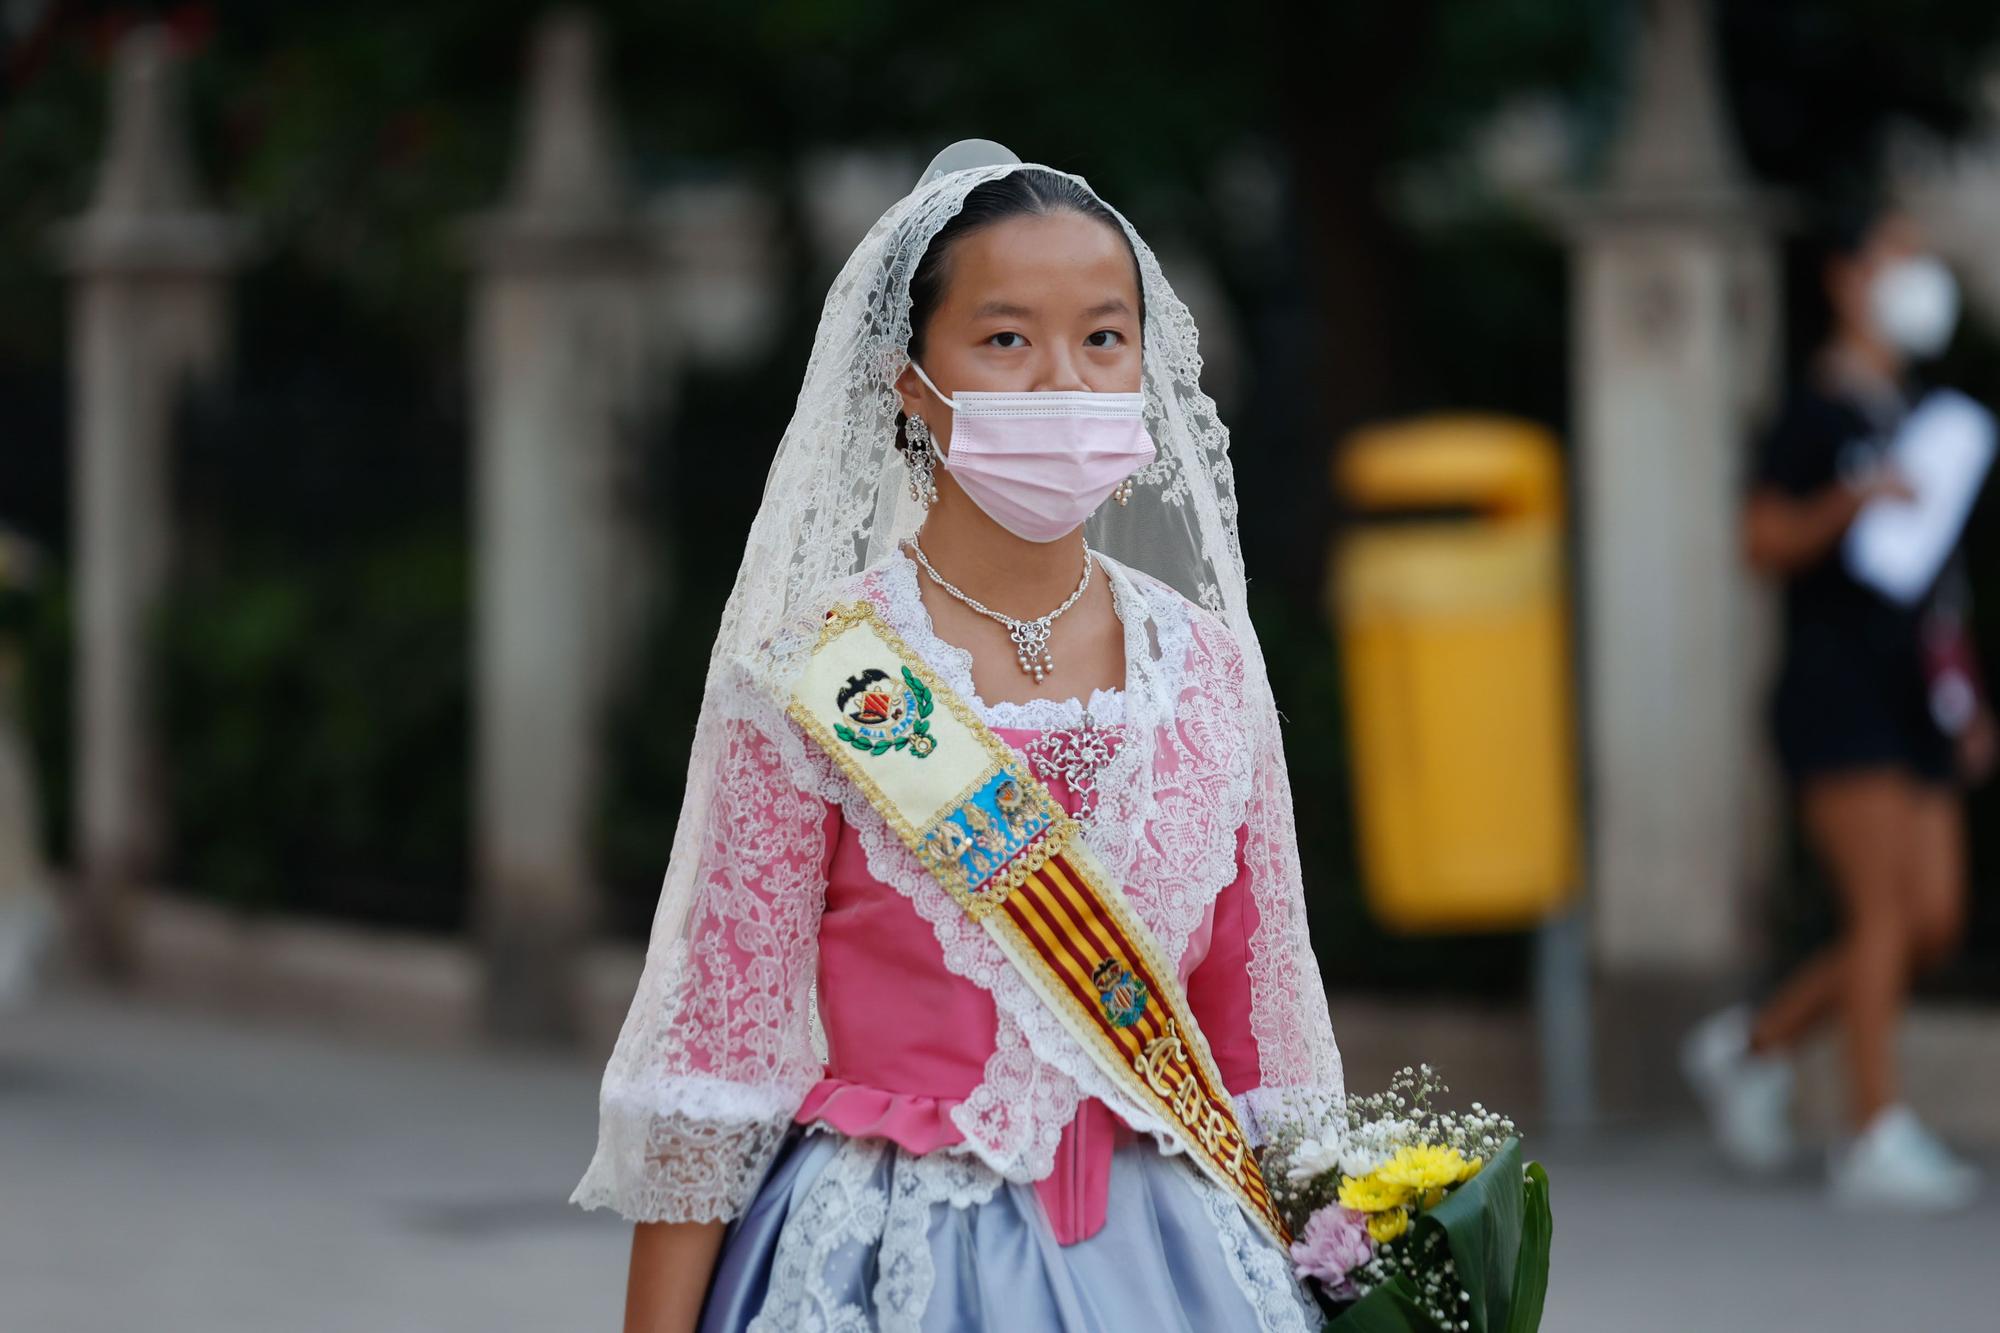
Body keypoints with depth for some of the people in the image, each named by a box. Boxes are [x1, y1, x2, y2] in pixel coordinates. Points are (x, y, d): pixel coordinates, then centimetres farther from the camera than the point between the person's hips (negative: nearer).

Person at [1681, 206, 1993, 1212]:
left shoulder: (1917, 414, 19)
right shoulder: (1818, 411, -4)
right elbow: (1766, 542, -10)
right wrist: (1850, 503, -26)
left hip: (1914, 701, 8)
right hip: (1836, 686, -8)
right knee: (1884, 909, -12)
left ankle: (1752, 1048, 17)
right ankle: (1874, 1138, -10)